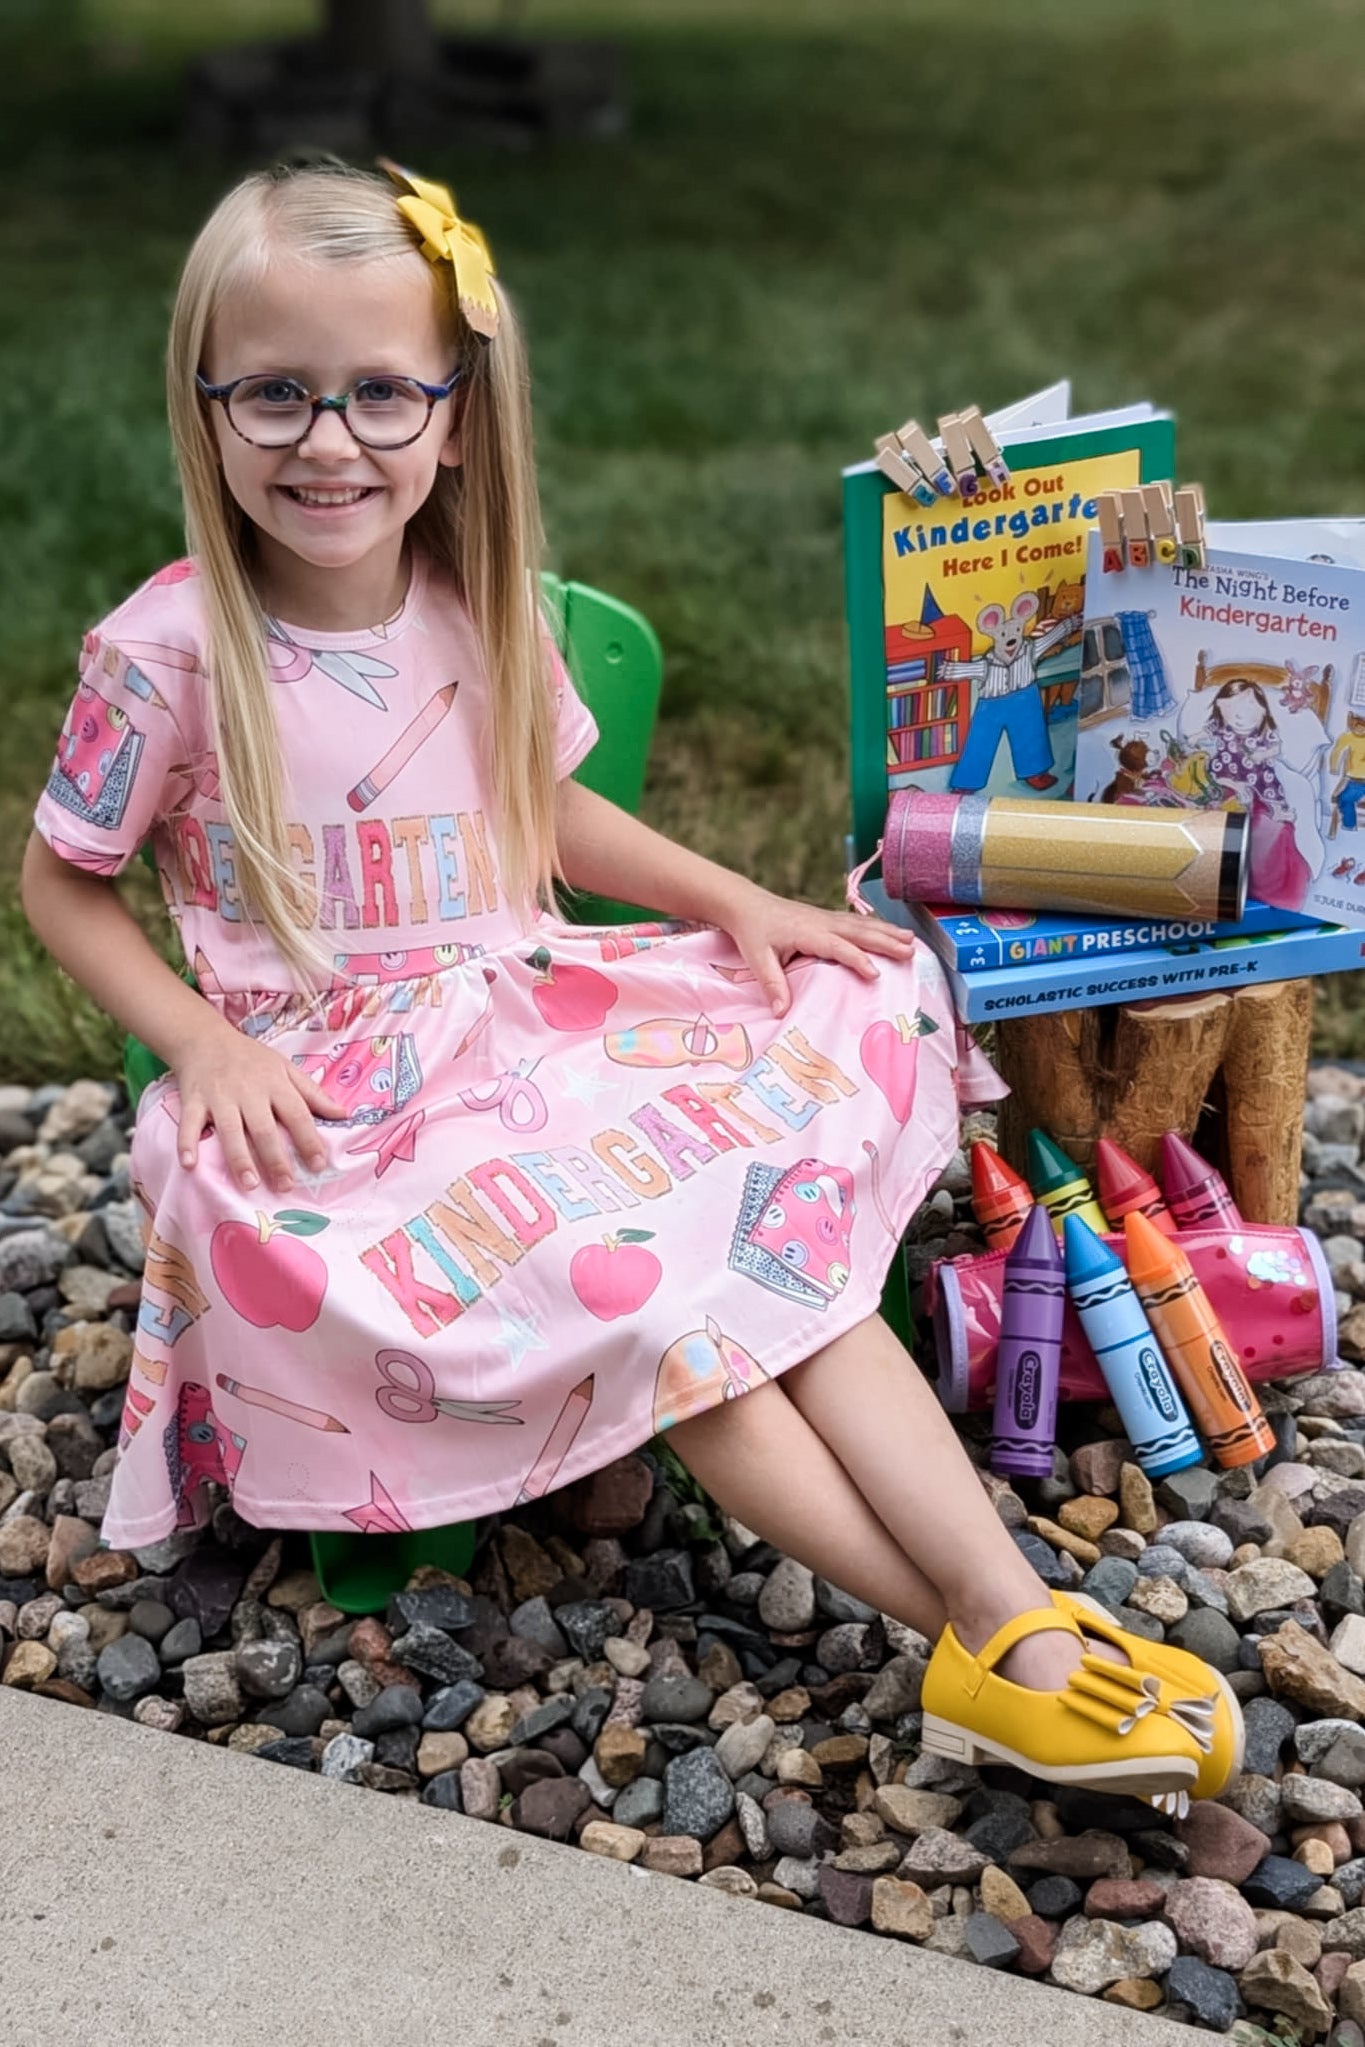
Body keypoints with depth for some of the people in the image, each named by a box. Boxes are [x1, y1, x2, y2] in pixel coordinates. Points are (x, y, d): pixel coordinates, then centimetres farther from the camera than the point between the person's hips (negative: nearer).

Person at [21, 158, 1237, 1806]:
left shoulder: (479, 608, 3)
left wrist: (730, 898, 4)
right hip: (340, 1086, -5)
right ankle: (991, 1644, -20)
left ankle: (1025, 1618, -22)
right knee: (636, 1281, -24)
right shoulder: (170, 650, -11)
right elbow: (62, 883, -1)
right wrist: (203, 1047, -15)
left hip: (530, 1014, 5)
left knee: (787, 1221, -17)